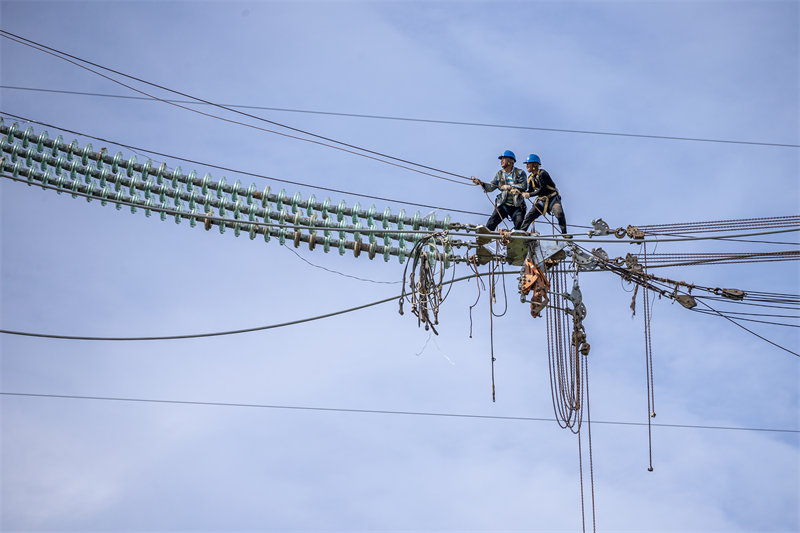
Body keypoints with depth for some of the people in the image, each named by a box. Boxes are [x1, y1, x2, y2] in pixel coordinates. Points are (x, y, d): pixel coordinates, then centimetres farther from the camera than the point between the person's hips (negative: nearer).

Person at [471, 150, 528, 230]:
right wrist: (481, 183, -15)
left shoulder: (520, 172, -1)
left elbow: (524, 186, -15)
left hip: (517, 206, -2)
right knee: (491, 223, -16)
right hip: (504, 205, 2)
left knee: (520, 226, -17)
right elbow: (491, 187, 3)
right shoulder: (499, 174, 10)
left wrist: (510, 186, -25)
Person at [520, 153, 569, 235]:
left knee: (559, 213, -29)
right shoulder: (531, 178, 6)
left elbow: (542, 190, -24)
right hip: (541, 200, 7)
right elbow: (530, 191, 11)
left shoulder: (542, 173, -17)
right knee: (529, 216, -5)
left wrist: (529, 195, -28)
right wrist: (520, 192, -8)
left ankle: (564, 233, -21)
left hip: (552, 199, -7)